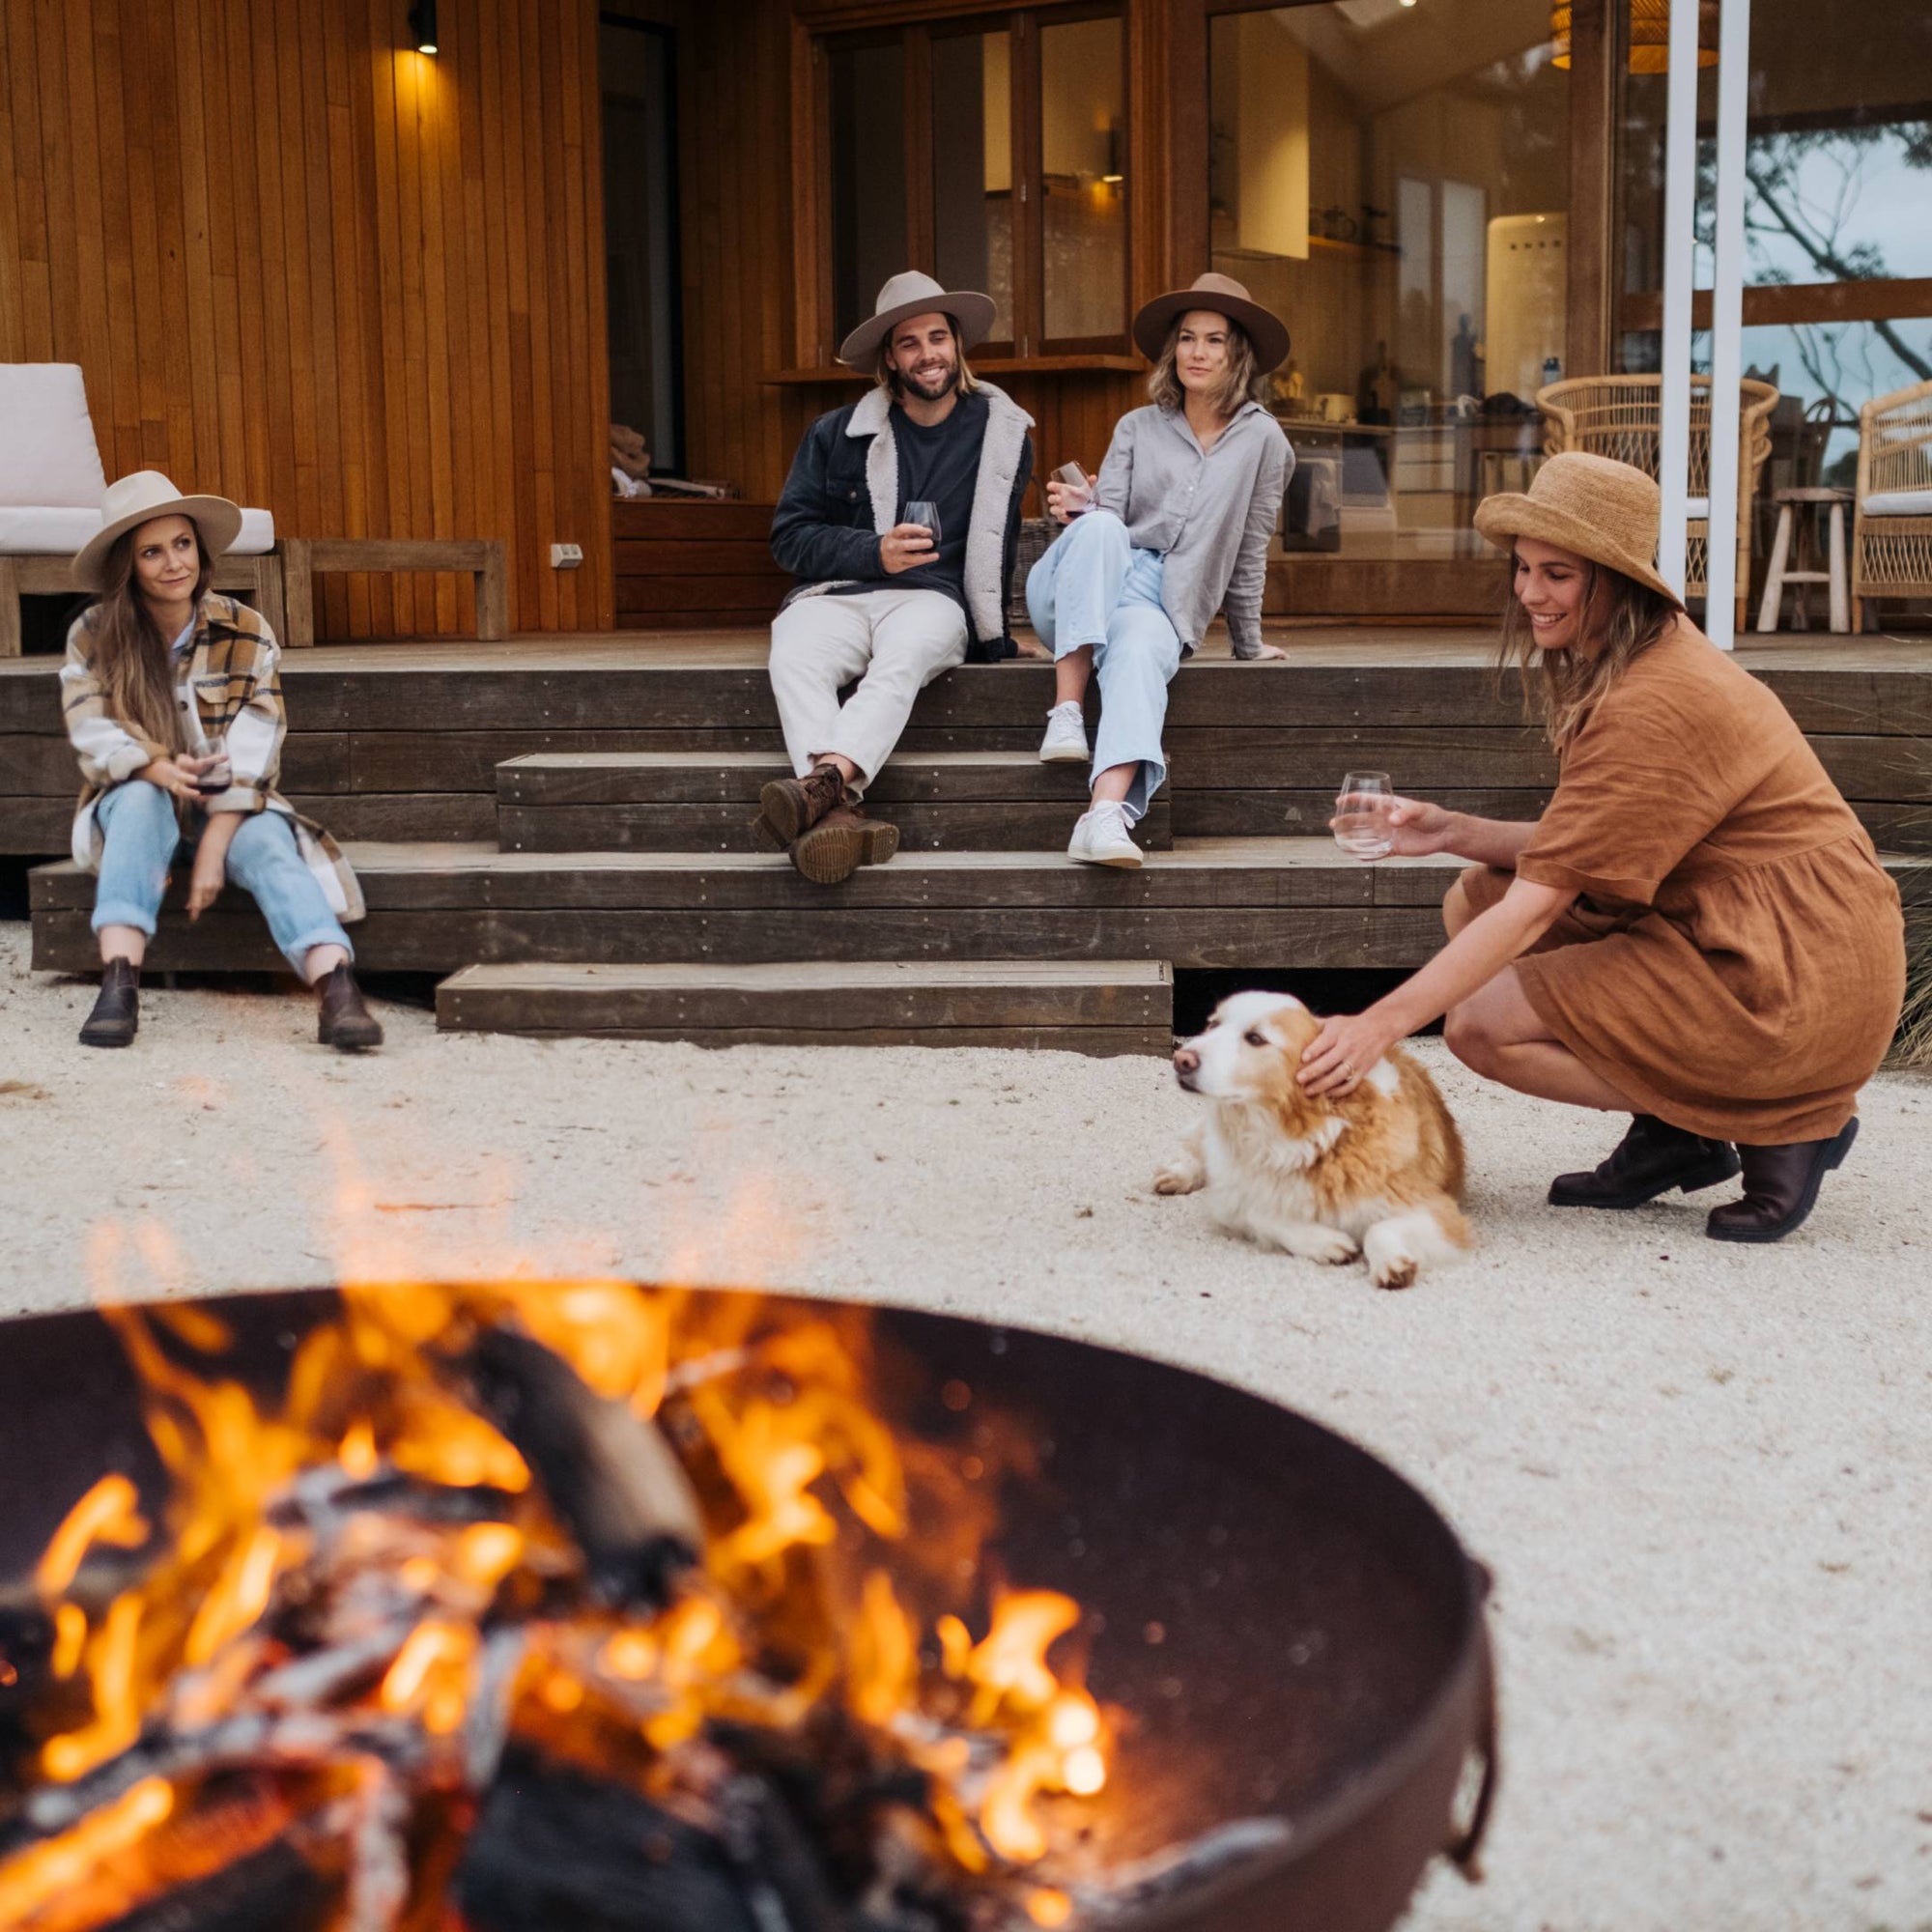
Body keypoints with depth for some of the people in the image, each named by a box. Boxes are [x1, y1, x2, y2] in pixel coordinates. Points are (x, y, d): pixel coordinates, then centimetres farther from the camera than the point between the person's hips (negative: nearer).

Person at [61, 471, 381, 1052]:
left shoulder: (246, 634, -6)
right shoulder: (92, 636, -5)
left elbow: (250, 757, -14)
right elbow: (94, 738, -13)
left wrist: (213, 850, -25)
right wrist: (161, 770, -34)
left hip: (229, 809, 0)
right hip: (135, 805, 0)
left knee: (269, 846, -31)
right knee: (143, 799, -34)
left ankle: (338, 993, -55)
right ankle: (118, 985, -46)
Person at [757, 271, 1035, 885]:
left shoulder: (1002, 432, 15)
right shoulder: (836, 435, 14)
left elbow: (1000, 541, 20)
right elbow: (790, 537, 10)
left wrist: (994, 632, 8)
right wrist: (874, 553, -6)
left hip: (932, 598, -1)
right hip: (836, 594, 1)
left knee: (903, 658, -38)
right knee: (795, 660, -35)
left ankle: (822, 785, -60)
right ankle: (841, 813, -56)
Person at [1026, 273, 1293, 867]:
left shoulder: (1261, 439, 8)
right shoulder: (1137, 428, 14)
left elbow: (1250, 550, 12)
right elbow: (1107, 516, 1)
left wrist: (1249, 642, 16)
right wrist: (1074, 510, -21)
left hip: (1163, 610, -2)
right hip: (1074, 598, 2)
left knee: (1139, 647, -40)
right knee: (1100, 526, -34)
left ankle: (1107, 816, -64)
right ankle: (1066, 713, -38)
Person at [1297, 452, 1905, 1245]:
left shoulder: (1657, 704, -22)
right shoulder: (1623, 670, 9)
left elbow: (1538, 903, -24)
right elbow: (1580, 851, 10)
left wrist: (1384, 1022, -25)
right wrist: (1456, 832, -4)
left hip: (1795, 978, -10)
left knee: (1481, 1022, -13)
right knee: (1471, 900, 6)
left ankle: (1780, 1126, -4)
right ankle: (1677, 1132, 7)